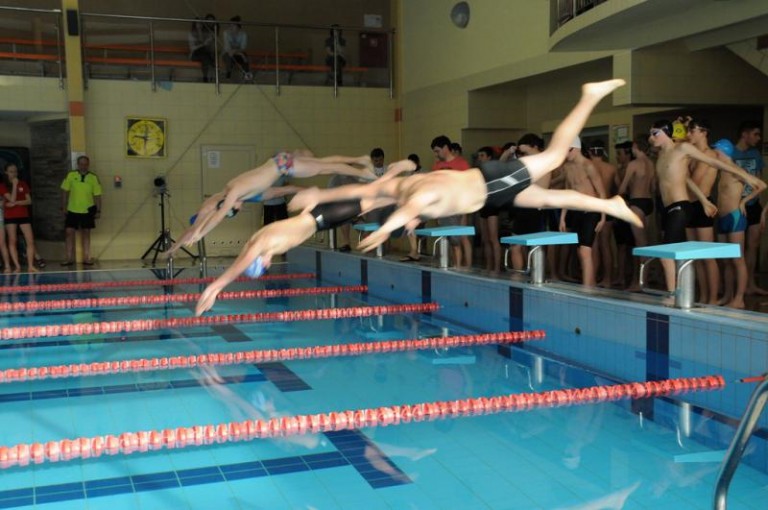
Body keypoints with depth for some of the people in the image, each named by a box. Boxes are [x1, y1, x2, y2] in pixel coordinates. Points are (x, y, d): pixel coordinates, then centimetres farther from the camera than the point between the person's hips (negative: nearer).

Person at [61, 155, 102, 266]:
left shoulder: (93, 178, -2)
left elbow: (97, 195, 0)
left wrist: (98, 211, -2)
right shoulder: (71, 176, -1)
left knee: (86, 233, 7)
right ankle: (69, 258, 7)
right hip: (72, 210, 0)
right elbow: (65, 192, 4)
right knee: (70, 232, -2)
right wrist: (63, 207, 0)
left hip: (87, 210, 0)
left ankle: (86, 257, 14)